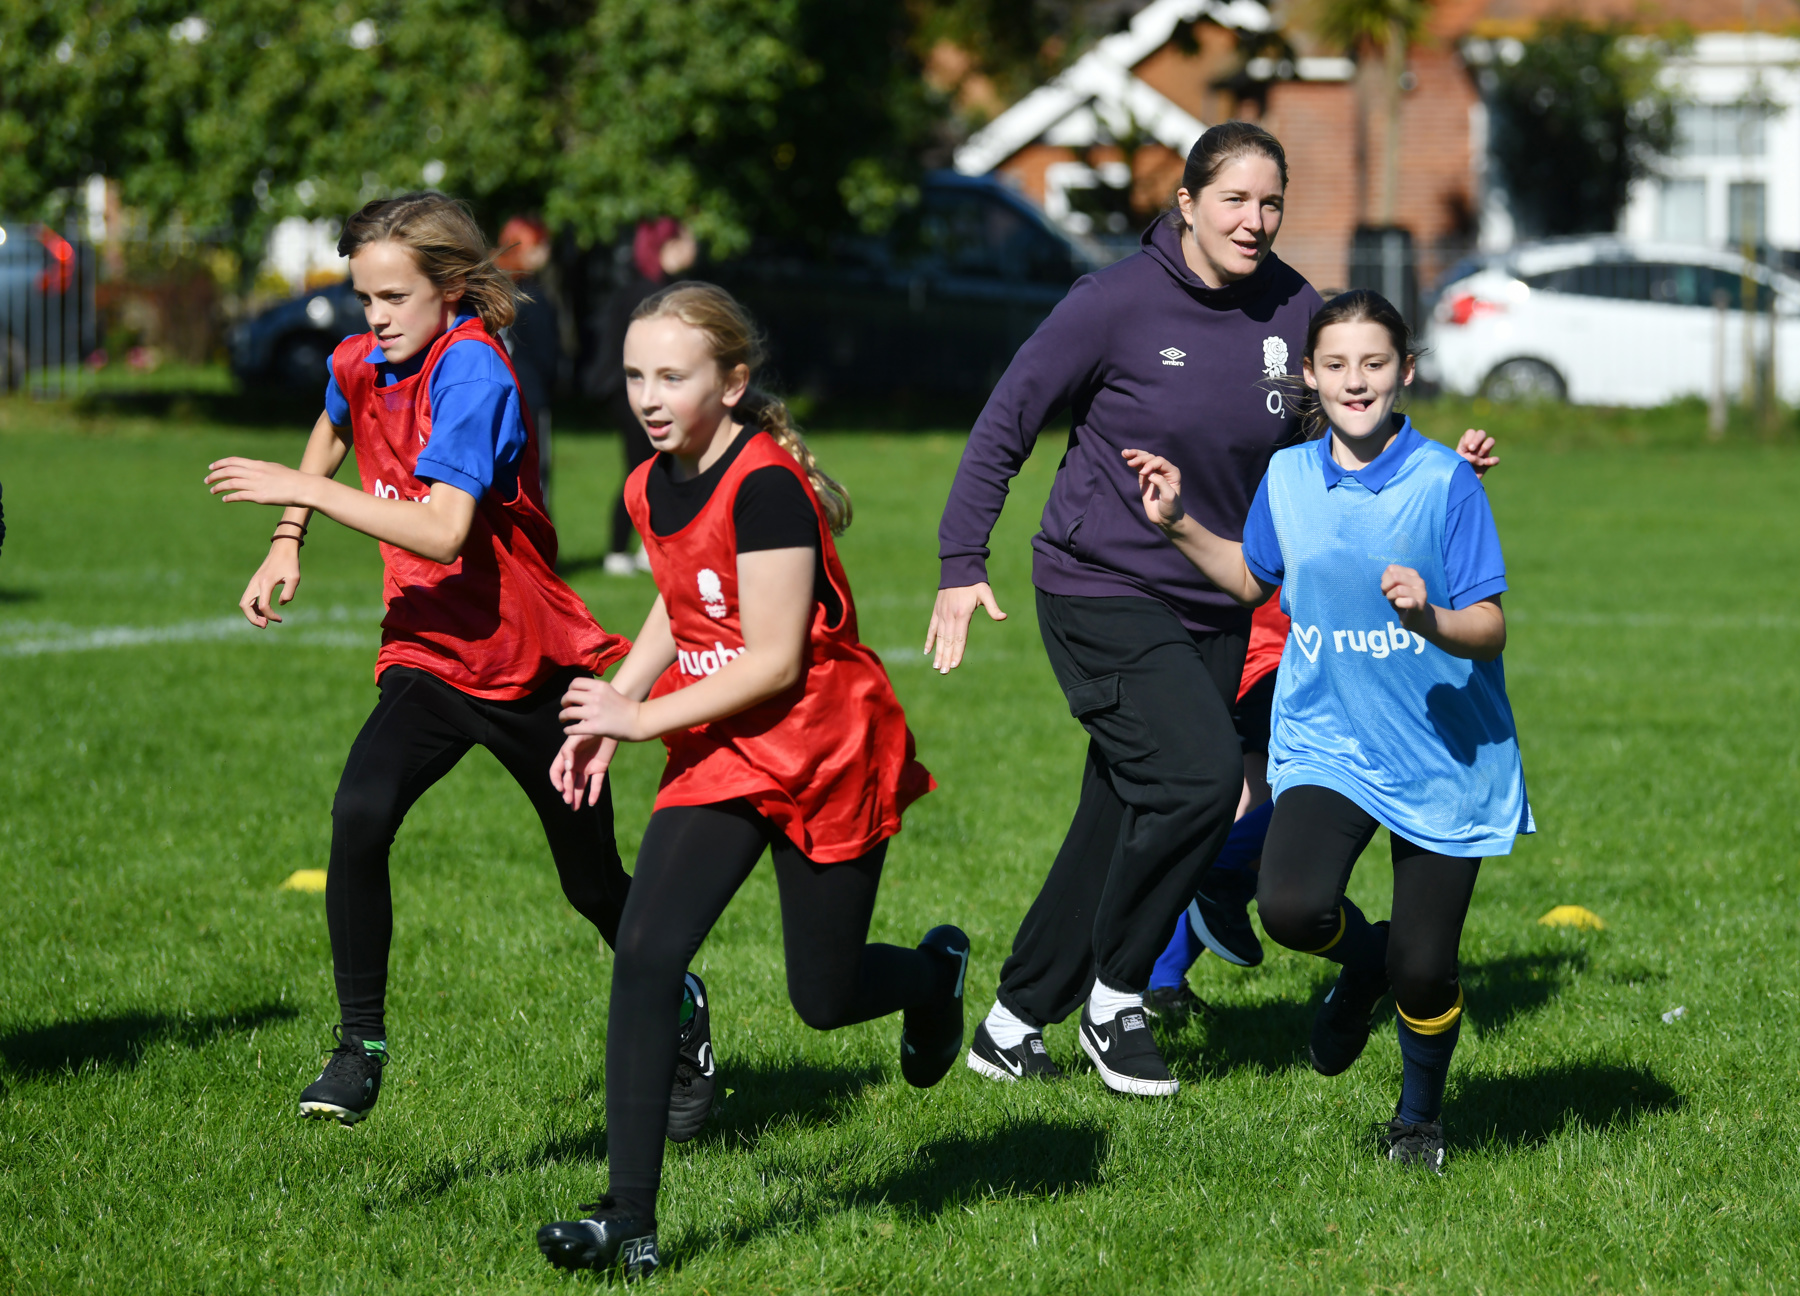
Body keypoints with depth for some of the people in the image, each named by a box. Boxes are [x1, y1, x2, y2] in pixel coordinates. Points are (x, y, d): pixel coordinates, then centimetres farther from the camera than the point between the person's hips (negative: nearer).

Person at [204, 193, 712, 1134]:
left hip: (527, 662, -5)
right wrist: (285, 546, 18)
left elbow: (442, 530, -33)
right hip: (426, 658, 5)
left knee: (593, 883, 10)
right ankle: (359, 1047, -16)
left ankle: (677, 1010, 40)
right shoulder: (360, 366, 1)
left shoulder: (471, 371, -22)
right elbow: (334, 431, 29)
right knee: (359, 816, -24)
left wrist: (298, 489, -29)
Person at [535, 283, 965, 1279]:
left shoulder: (766, 487, -23)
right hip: (721, 756, 6)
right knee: (644, 956, -14)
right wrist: (609, 713, 8)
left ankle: (936, 970, 45)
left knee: (825, 1000, 7)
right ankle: (629, 1218, -15)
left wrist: (642, 717, -18)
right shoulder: (651, 489, 2)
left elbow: (773, 659, -22)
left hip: (826, 752, -6)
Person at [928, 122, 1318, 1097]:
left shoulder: (1291, 310, -1)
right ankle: (1113, 1001, -4)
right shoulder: (1117, 303, -14)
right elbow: (1006, 423, -7)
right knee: (1200, 774, -21)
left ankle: (1012, 1023, 21)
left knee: (1125, 821, 7)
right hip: (1103, 591, -5)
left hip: (1214, 606, 5)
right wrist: (962, 562, -12)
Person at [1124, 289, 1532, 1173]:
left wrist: (1429, 619, -32)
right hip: (1327, 743, 3)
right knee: (1290, 908, -24)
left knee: (1423, 970, 0)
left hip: (1444, 755, -2)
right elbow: (1255, 579, 21)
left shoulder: (1445, 482, -11)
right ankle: (1364, 958, 13)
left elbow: (1491, 628, -13)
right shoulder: (1288, 478, 1)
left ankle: (1419, 1117, 31)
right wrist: (1178, 526, 11)